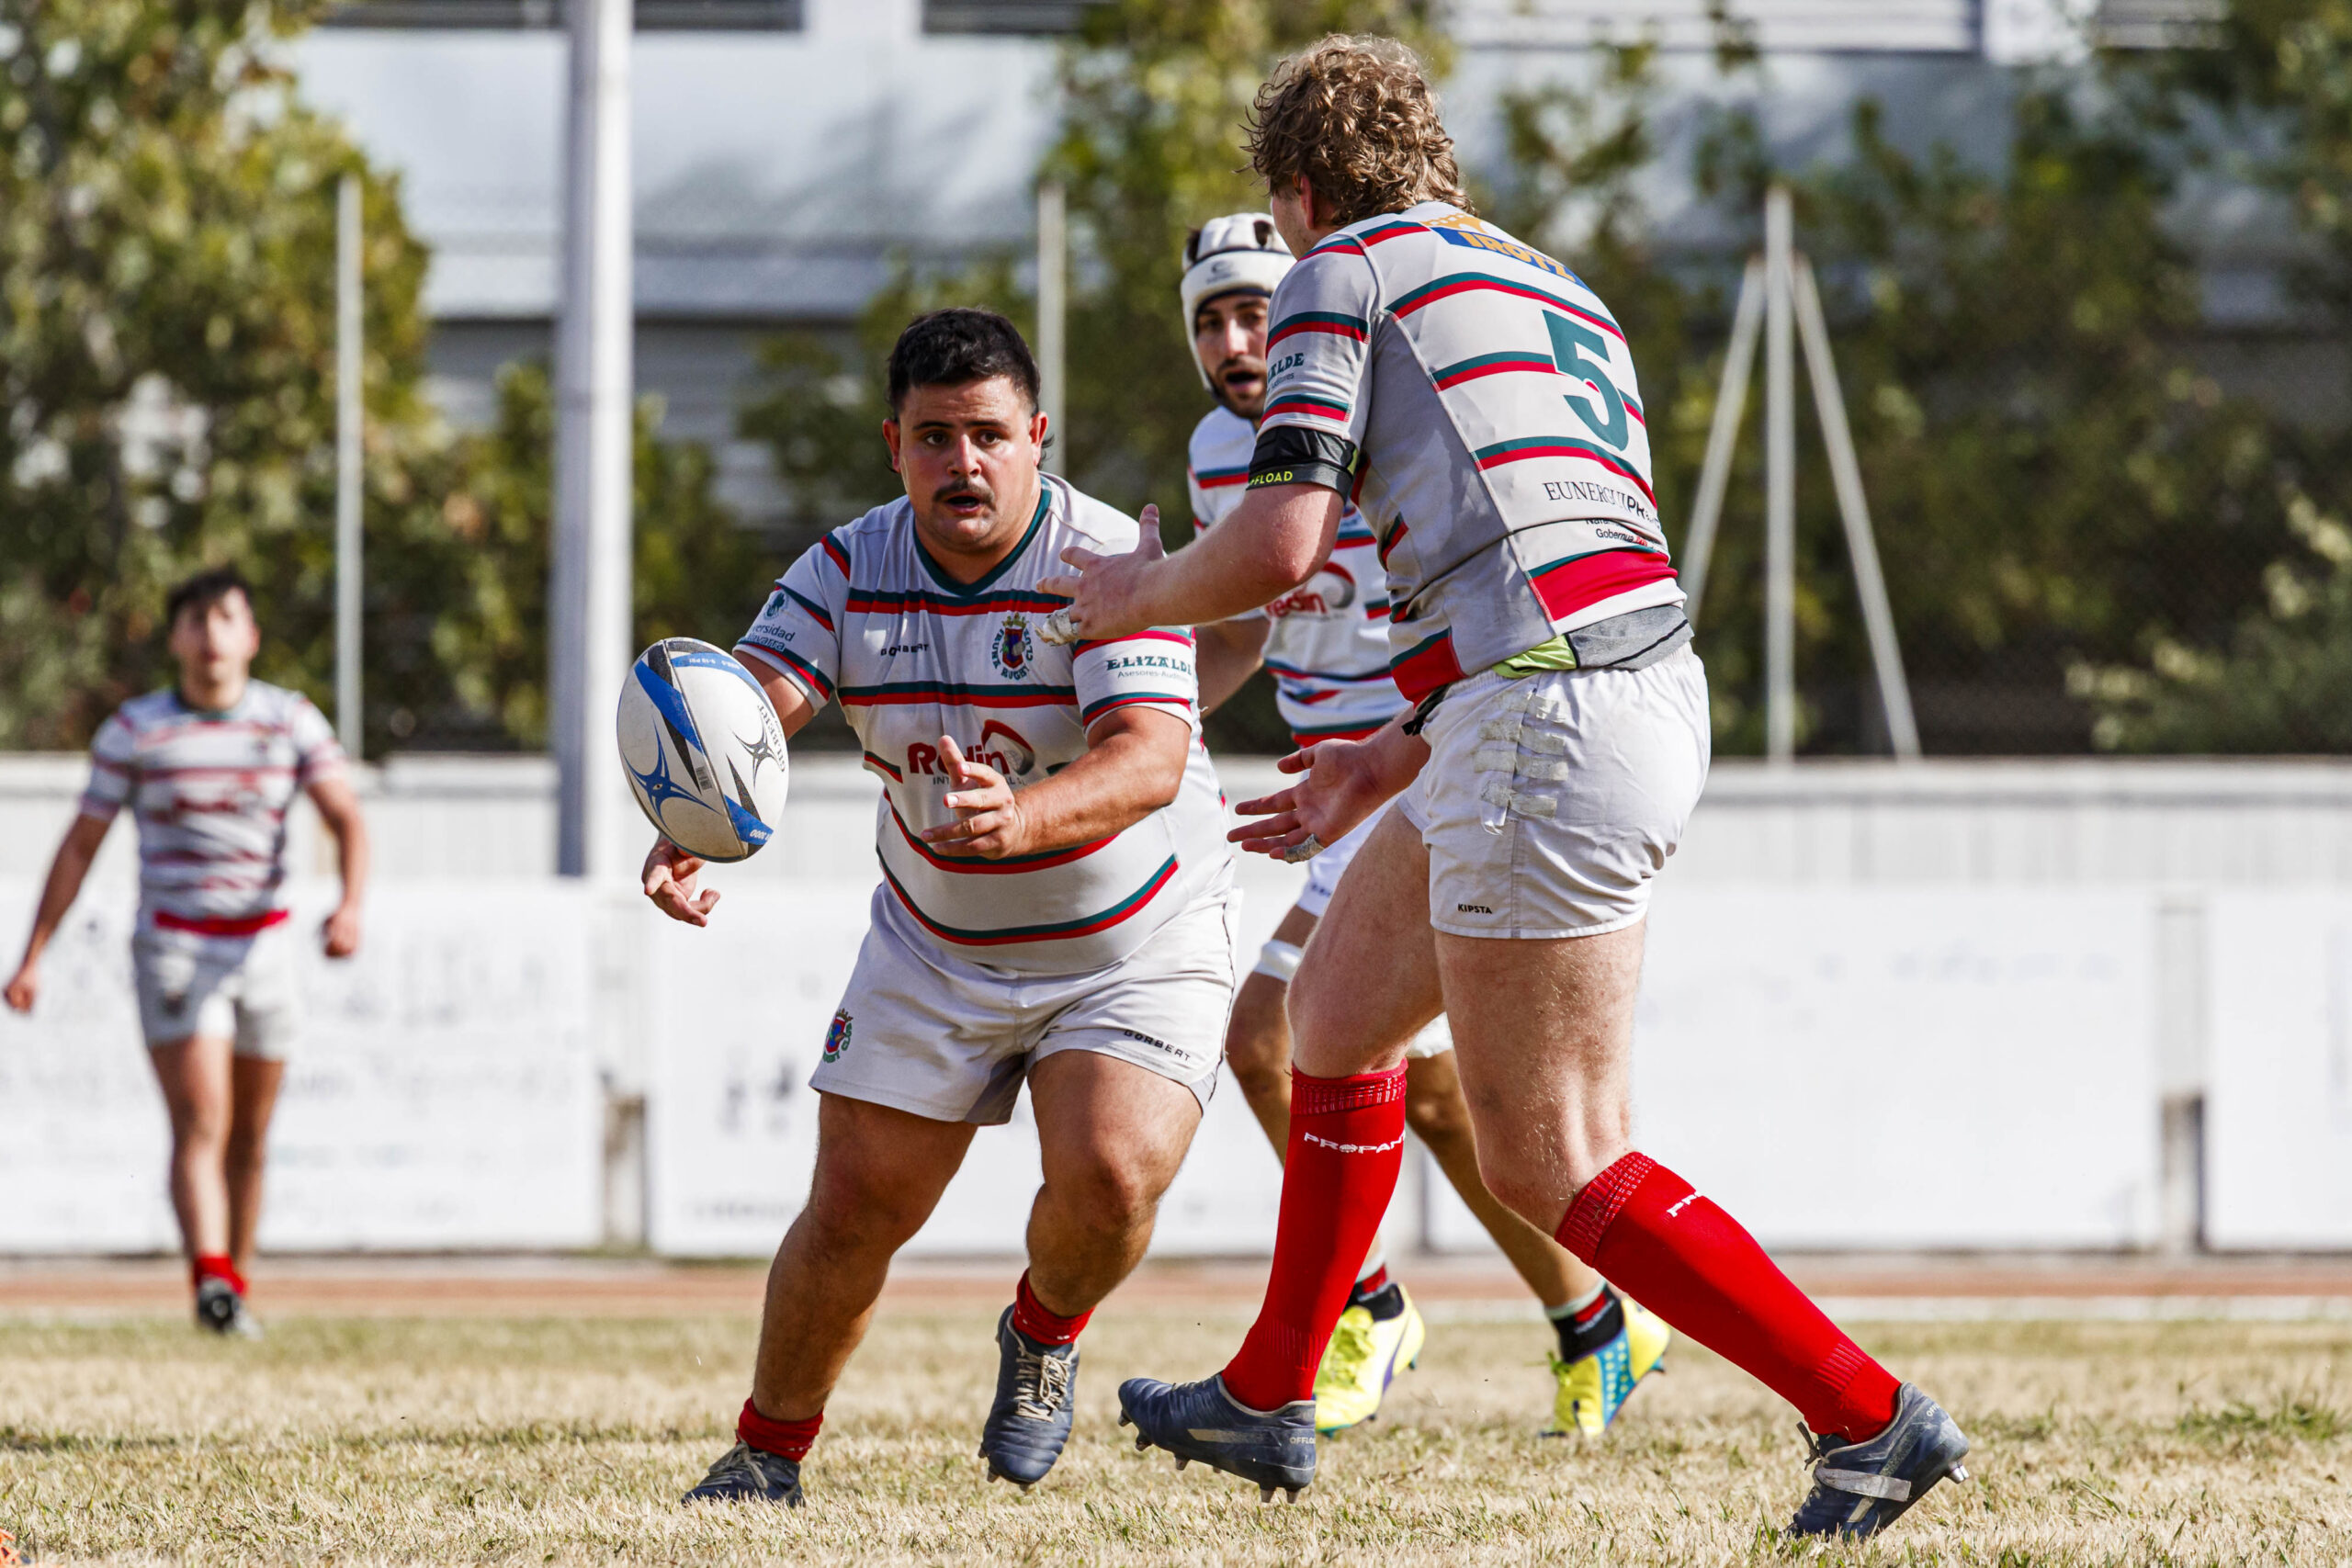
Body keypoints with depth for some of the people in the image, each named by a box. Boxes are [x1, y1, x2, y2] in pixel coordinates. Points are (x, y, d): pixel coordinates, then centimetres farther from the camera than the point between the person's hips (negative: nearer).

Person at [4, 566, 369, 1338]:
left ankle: (235, 1289, 23)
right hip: (174, 948, -3)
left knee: (249, 1137, 11)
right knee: (201, 1126, -17)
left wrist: (351, 904, -27)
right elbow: (79, 846, 3)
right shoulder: (134, 730, -2)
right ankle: (211, 1283, -31)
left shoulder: (292, 719, 2)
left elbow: (347, 818, -7)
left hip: (263, 947, 3)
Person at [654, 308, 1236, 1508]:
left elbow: (1150, 758, -34)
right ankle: (767, 1453, 21)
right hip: (934, 947, 3)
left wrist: (1021, 817, -55)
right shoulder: (848, 571, -10)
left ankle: (1044, 1331, 11)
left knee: (1109, 1180, -23)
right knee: (851, 1213, -1)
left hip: (1135, 946, -3)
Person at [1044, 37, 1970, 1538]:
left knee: (1553, 1160, -3)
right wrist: (1397, 765, 30)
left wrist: (1136, 599, 12)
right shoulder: (1556, 289, 27)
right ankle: (1269, 1401, 34)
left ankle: (1870, 1416, -5)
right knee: (1336, 1013, 24)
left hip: (1545, 728, -9)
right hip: (1649, 685, 9)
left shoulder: (1344, 277, 3)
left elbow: (1281, 543, -9)